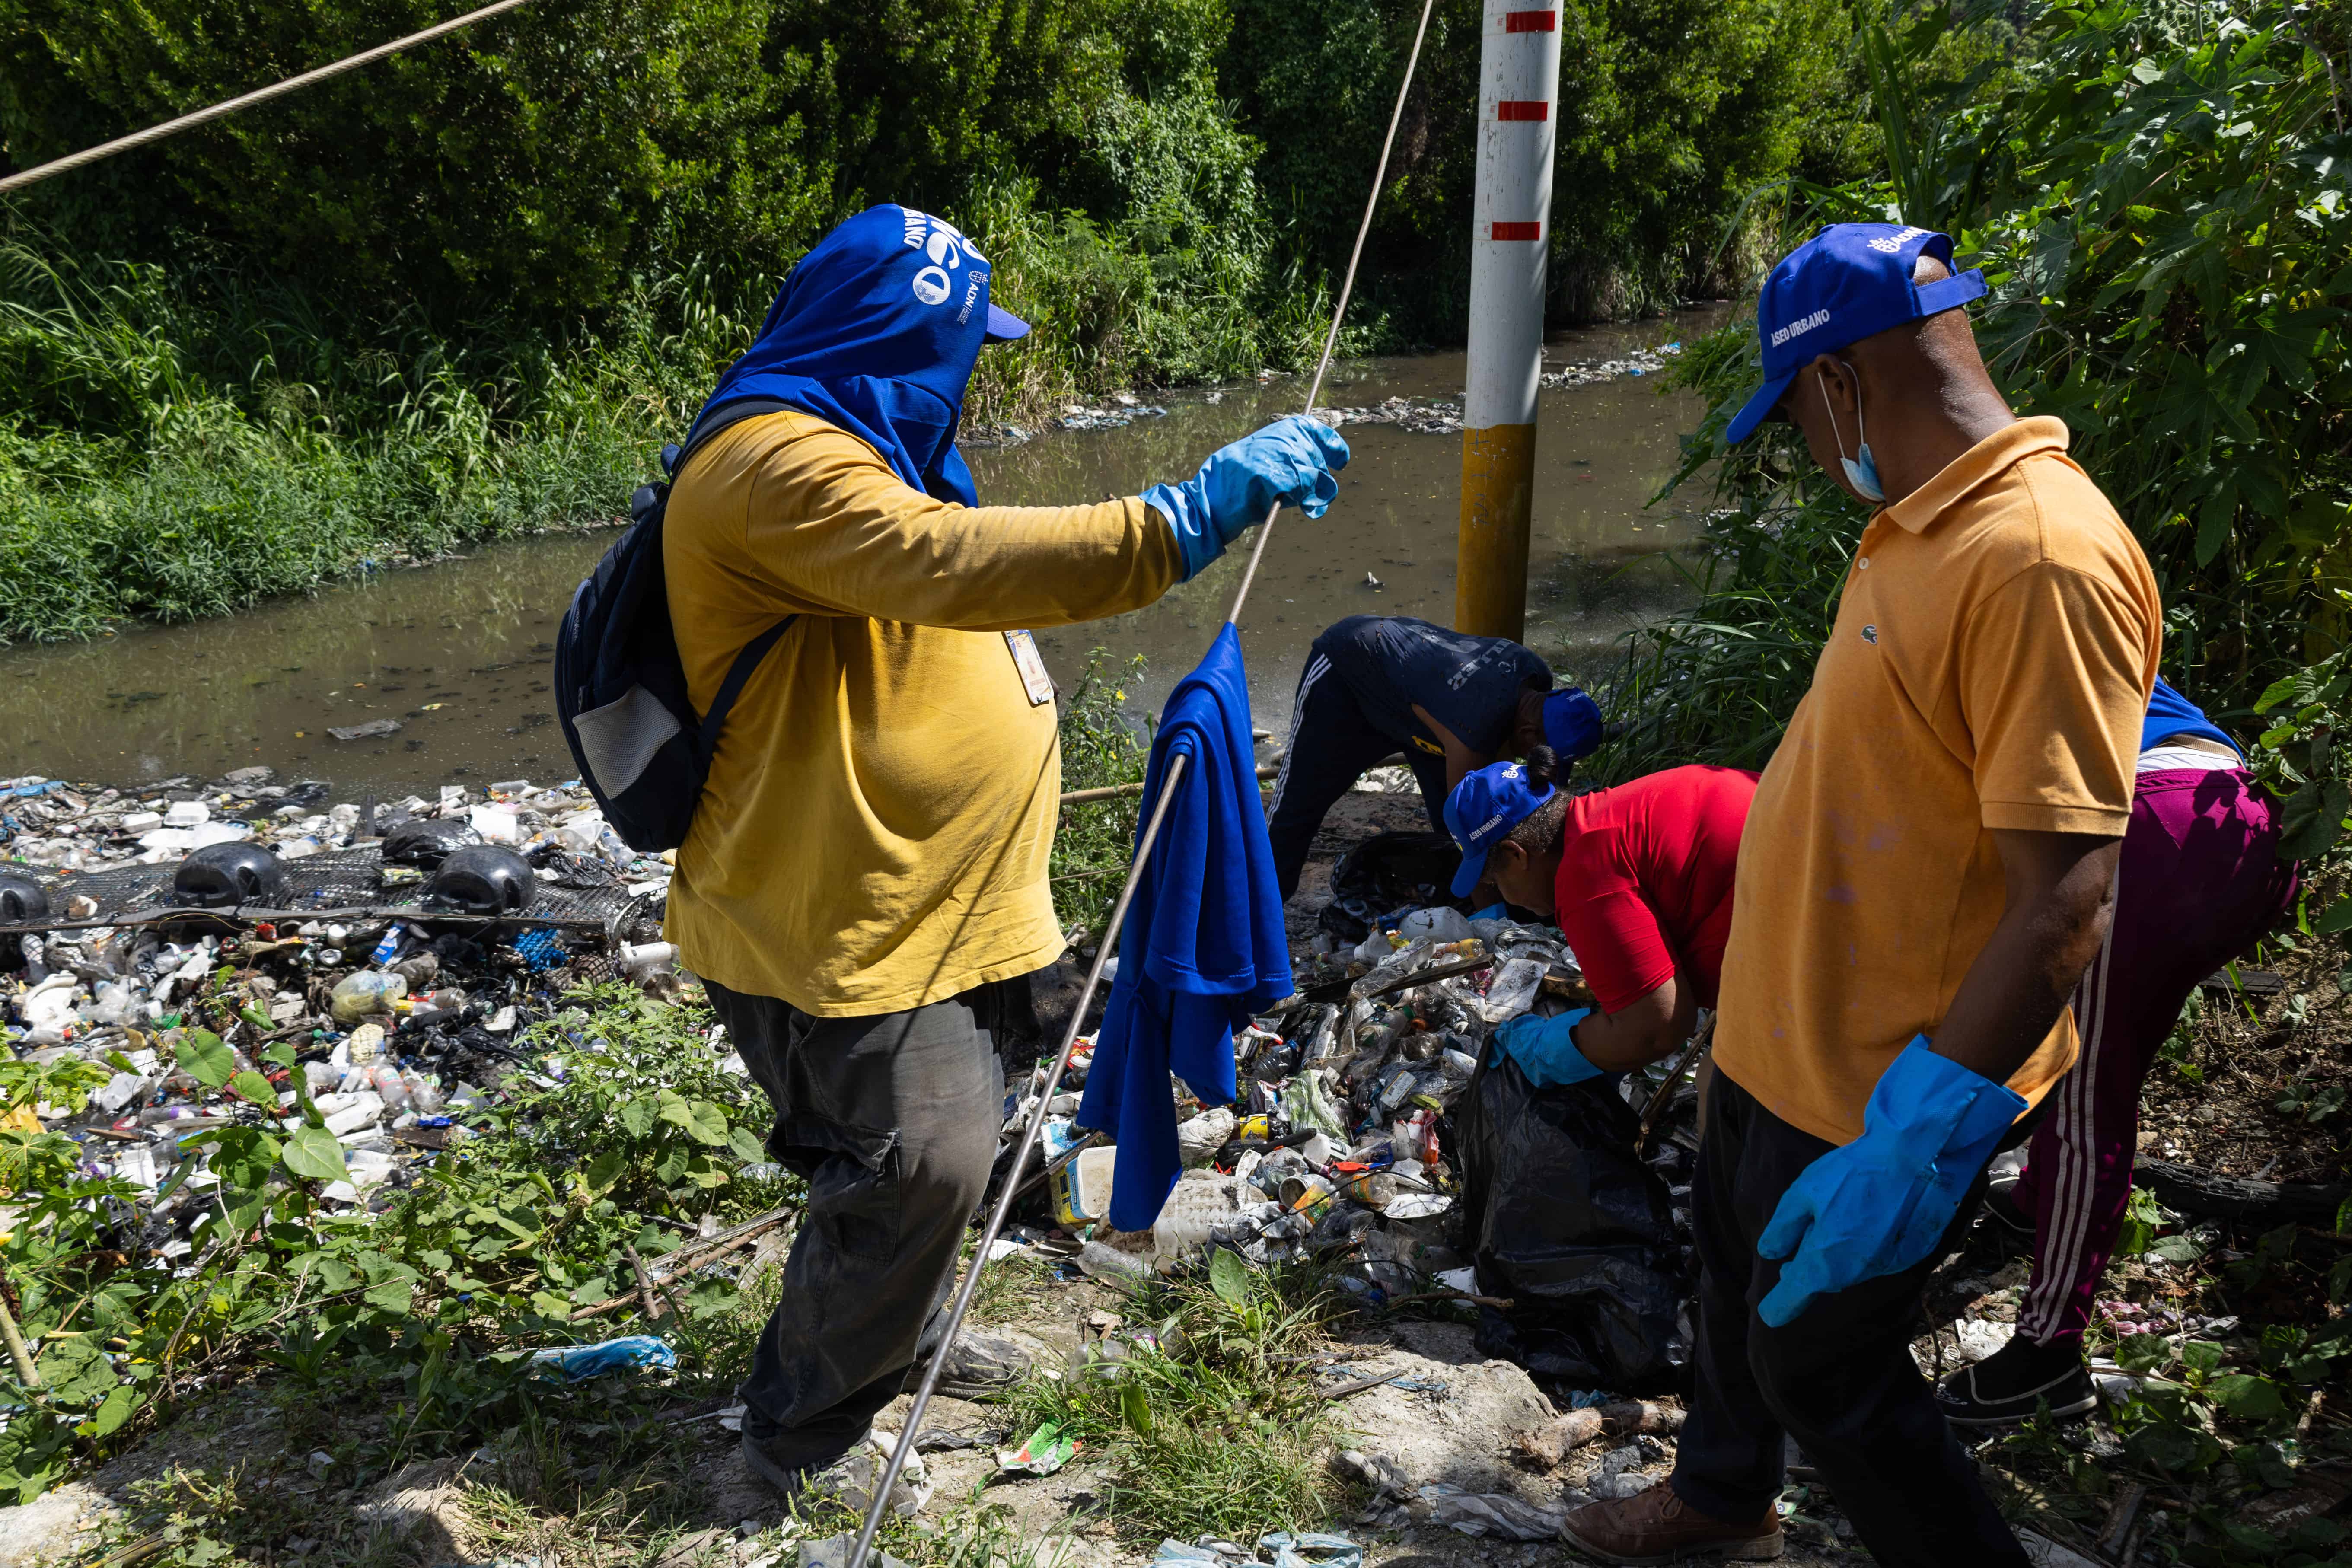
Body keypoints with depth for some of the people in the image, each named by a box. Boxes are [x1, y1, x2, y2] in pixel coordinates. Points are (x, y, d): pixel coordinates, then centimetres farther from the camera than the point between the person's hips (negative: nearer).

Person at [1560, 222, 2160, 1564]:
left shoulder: (2044, 558, -27)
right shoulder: (1924, 523, 4)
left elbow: (2065, 901, -30)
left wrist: (1915, 1141, -29)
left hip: (1886, 1087, -10)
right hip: (1783, 1033, 10)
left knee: (1825, 1364, 9)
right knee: (1737, 1273, 27)